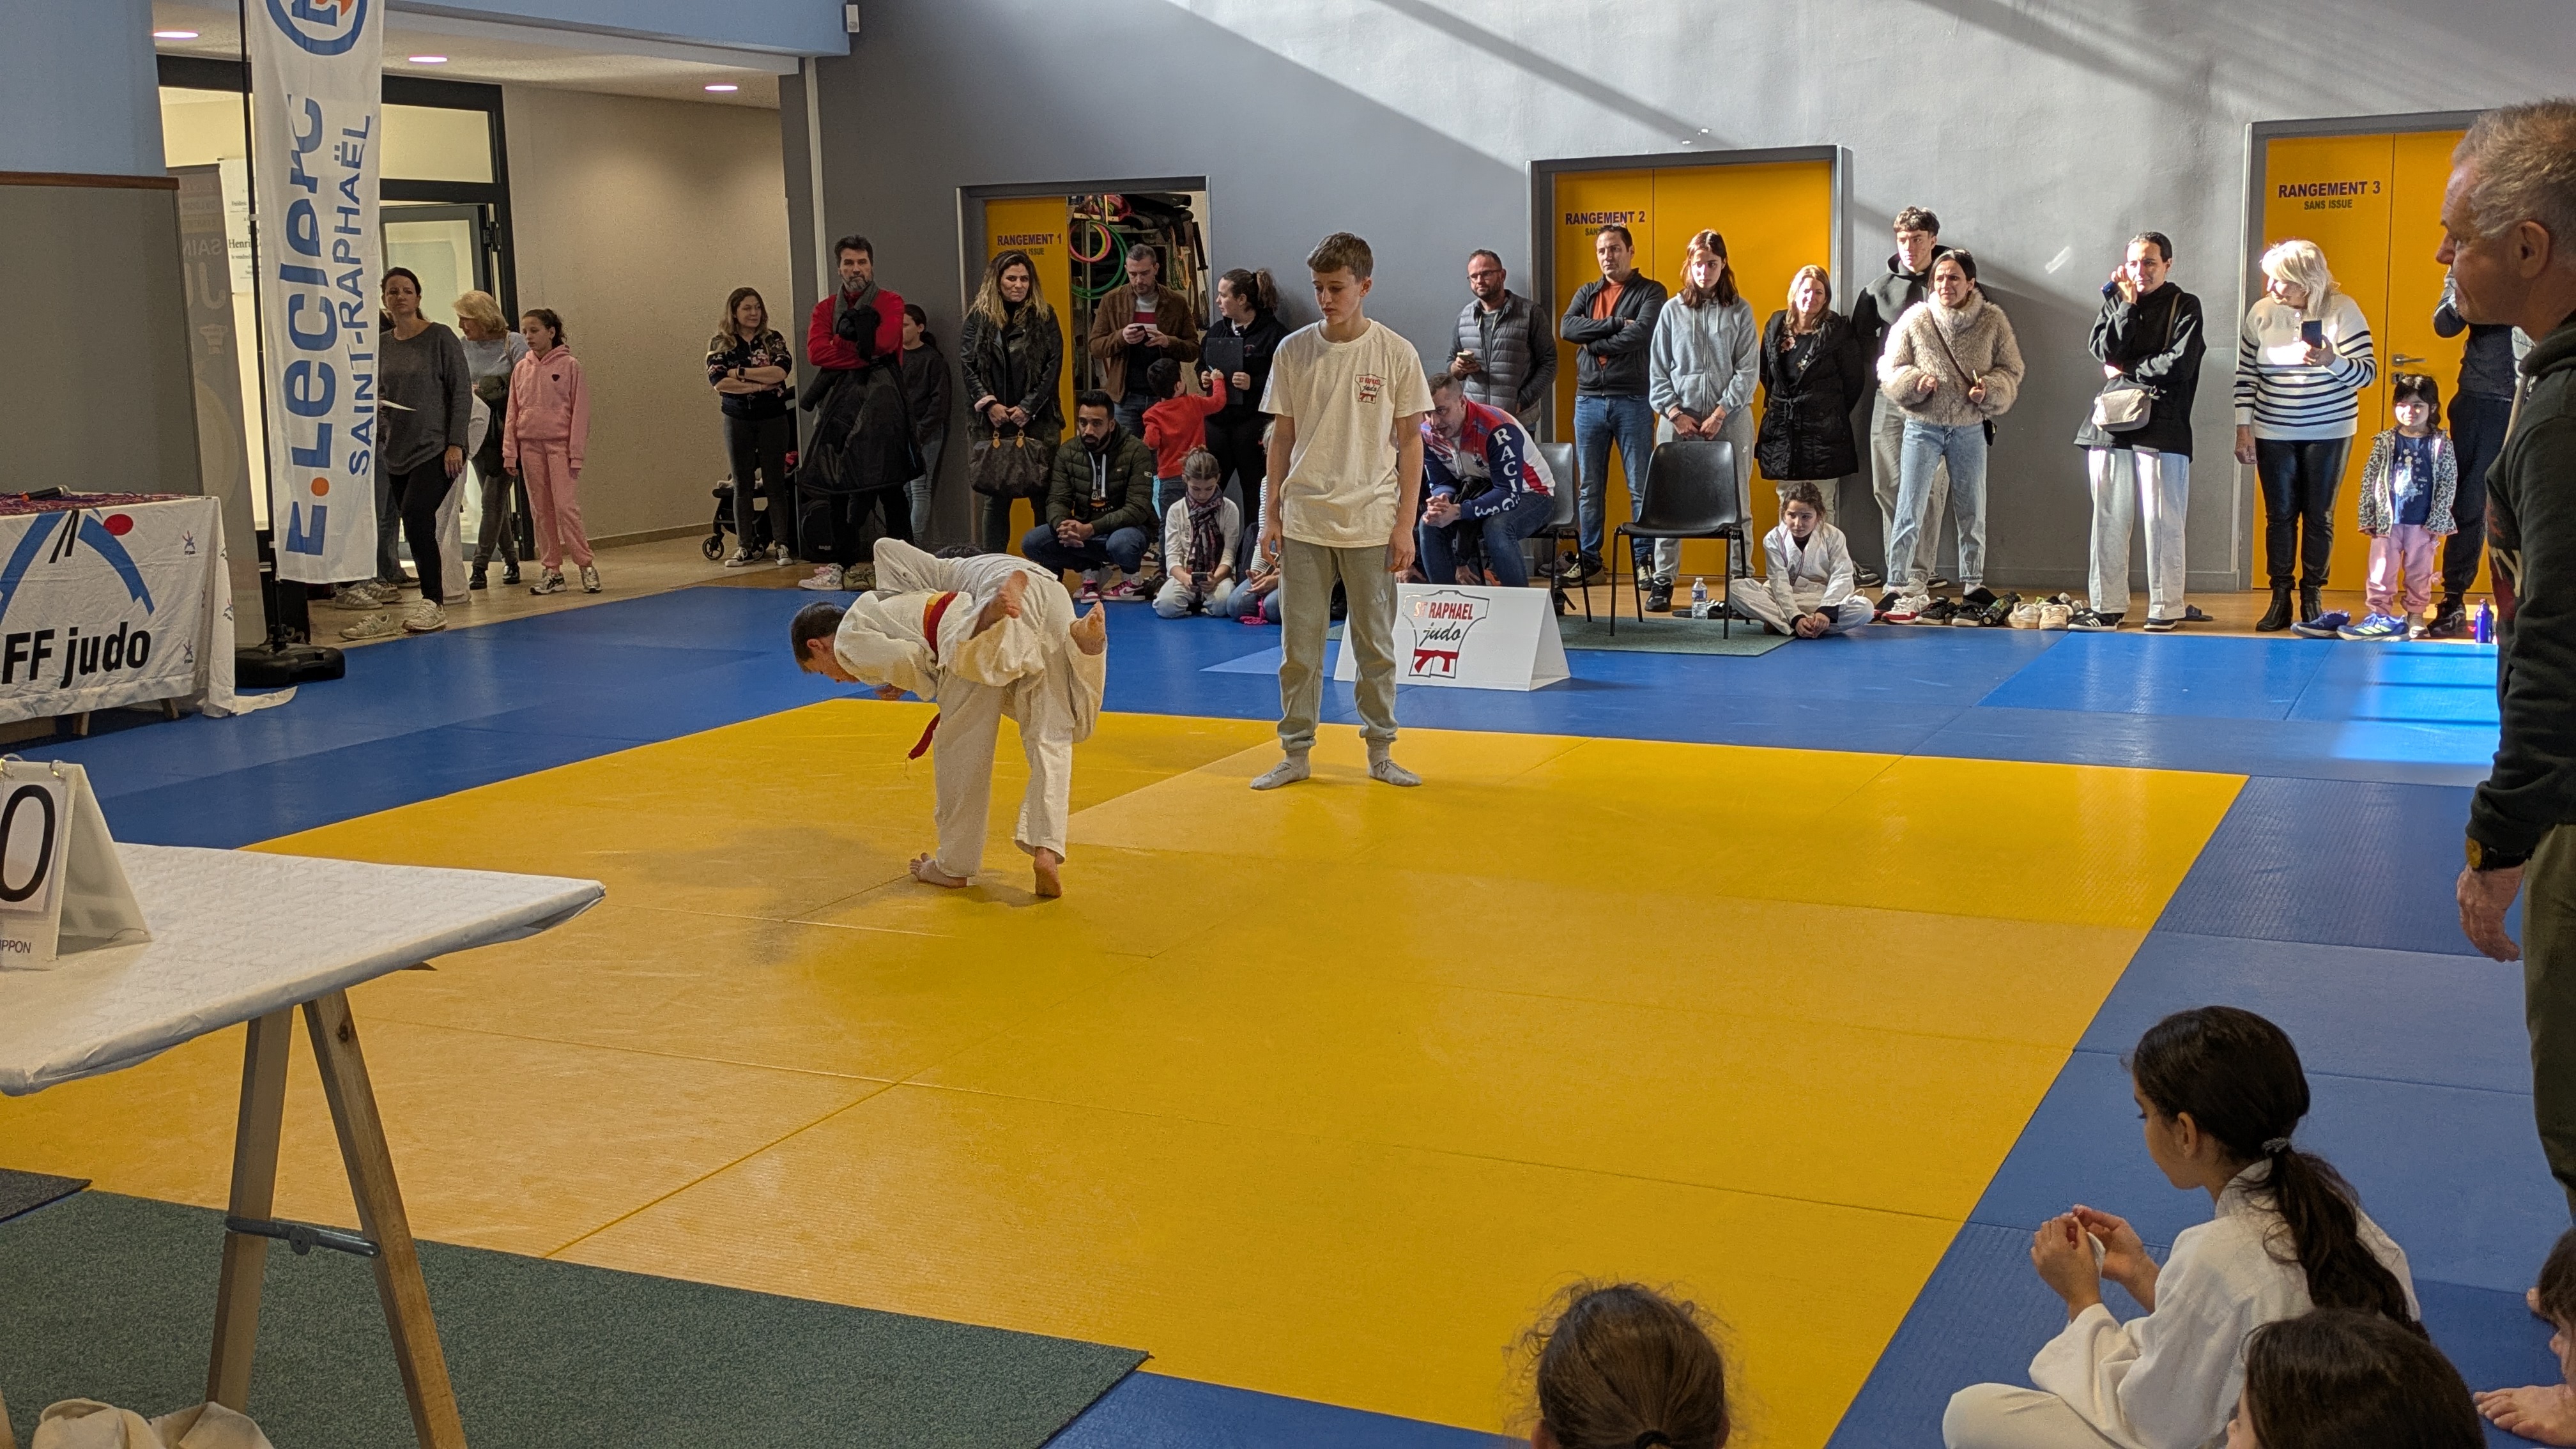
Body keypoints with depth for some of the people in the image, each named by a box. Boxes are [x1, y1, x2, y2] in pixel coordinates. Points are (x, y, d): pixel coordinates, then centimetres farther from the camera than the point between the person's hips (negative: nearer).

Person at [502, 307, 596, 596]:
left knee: (566, 506, -10)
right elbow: (513, 413, 13)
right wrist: (510, 452, 7)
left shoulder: (569, 366, -2)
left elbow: (580, 411, -3)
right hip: (530, 446, 4)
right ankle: (551, 571, 10)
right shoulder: (521, 369, 10)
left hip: (559, 445, -4)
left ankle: (586, 566, -2)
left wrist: (576, 452, -9)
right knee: (541, 511, 6)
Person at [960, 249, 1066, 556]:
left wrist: (1028, 408, -7)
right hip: (991, 422, 1)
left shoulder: (1044, 317, 6)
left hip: (1037, 420, -1)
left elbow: (1053, 366, 0)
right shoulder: (979, 317, 7)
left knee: (1044, 496, -2)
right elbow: (966, 364, 3)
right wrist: (988, 404, -9)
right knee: (994, 498, 2)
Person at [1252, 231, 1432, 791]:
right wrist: (1271, 513, 5)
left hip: (1371, 525, -1)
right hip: (1304, 521, 2)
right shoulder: (1293, 351, 2)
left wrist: (1405, 524, -4)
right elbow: (1283, 436, 8)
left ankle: (1380, 752, 19)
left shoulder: (1397, 354, -3)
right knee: (1298, 644, 5)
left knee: (1376, 643, 7)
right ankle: (1295, 752, 15)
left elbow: (1410, 443, 0)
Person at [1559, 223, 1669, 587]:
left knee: (1641, 486, -1)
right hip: (1589, 399, 4)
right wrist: (1616, 324, -11)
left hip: (1633, 401, -4)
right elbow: (1567, 328, -3)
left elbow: (1641, 334, -16)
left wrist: (1594, 342, -7)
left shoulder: (1650, 292, 1)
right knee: (1589, 487, 8)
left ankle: (1645, 559, 5)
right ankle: (1588, 557, 15)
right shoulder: (1587, 293, 15)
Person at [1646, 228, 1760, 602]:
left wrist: (1720, 414, -9)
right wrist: (1675, 413, -5)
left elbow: (1749, 370, 0)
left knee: (1735, 502, 1)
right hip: (1679, 419, 1)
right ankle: (1662, 581, 3)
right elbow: (1657, 370, 7)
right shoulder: (1672, 311, 8)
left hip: (1730, 418, -1)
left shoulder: (1740, 311, 5)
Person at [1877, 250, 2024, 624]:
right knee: (1910, 511, -5)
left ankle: (1974, 585, 25)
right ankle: (1898, 587, 0)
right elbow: (1889, 370, -1)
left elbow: (2012, 371, 2)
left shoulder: (1993, 320, -3)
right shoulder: (1914, 320, -5)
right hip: (1923, 427, -2)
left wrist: (1990, 389, -17)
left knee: (1972, 511, 12)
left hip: (1970, 428, 2)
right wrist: (1915, 381, -20)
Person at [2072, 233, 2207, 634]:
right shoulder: (2115, 302, 15)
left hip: (2163, 429, -4)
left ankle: (2167, 607, 4)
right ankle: (2108, 606, 10)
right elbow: (2104, 351, -1)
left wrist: (2126, 370, -3)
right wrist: (2127, 304, -5)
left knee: (2162, 521, -3)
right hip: (2111, 425, 4)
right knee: (2109, 520, 4)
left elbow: (2178, 364, -10)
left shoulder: (2184, 306, 3)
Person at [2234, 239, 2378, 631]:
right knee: (2279, 514, 4)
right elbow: (2246, 374, 4)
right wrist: (2244, 428, 0)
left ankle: (2312, 596, 13)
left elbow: (2368, 373, -10)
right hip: (2273, 434, 2)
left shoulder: (2341, 310, -9)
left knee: (2319, 515, 4)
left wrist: (2332, 360, -29)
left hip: (2328, 433, -2)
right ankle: (2280, 598, 10)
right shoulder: (2261, 312, -2)